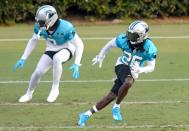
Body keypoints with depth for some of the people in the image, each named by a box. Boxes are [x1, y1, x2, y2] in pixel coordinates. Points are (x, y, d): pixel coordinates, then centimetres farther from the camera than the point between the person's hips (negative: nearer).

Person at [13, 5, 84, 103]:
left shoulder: (65, 28, -34)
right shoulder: (40, 26, -20)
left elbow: (79, 45, -25)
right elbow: (33, 41, -1)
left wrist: (76, 65, -33)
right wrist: (23, 59, -4)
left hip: (66, 49, -4)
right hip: (51, 50, 4)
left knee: (56, 58, -37)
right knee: (38, 72, -10)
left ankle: (55, 89, -21)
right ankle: (29, 94, 21)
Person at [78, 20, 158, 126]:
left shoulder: (149, 48, -20)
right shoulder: (124, 39, -18)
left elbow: (151, 67, -13)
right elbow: (110, 44, 2)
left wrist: (140, 70, -33)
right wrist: (101, 56, 13)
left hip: (133, 71, 2)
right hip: (122, 66, -2)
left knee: (112, 96, -3)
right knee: (128, 82, -35)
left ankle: (87, 114, 9)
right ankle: (116, 107, -14)